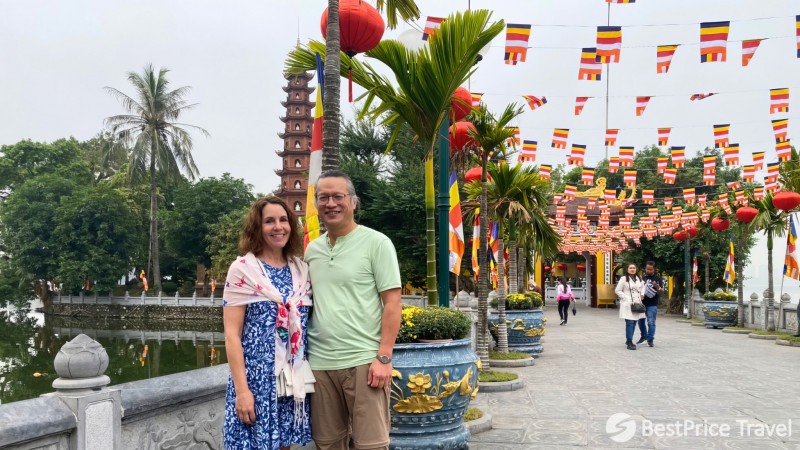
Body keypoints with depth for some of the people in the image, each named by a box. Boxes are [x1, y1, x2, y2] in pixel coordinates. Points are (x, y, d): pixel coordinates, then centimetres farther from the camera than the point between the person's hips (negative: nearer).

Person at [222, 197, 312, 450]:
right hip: (257, 377, -4)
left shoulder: (301, 269, 7)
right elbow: (232, 334, -10)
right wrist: (241, 389, -15)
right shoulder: (243, 269, -7)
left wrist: (305, 375, 8)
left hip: (293, 378, 5)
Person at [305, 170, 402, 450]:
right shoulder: (312, 249, 12)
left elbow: (392, 303, -7)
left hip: (363, 361, -5)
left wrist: (383, 357, -14)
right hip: (319, 363, 5)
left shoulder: (376, 243, -4)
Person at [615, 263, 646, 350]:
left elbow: (642, 287, 29)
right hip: (627, 304, -6)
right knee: (630, 323, -12)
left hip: (637, 303, 6)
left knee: (634, 323, 10)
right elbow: (617, 290, -6)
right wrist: (627, 298, -13)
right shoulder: (624, 278, -5)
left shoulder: (639, 278, 11)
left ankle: (629, 340, 23)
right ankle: (629, 343, -11)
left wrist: (642, 294, 8)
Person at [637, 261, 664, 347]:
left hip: (652, 304, -4)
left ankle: (650, 339, 3)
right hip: (642, 303, 4)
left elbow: (661, 291, -3)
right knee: (641, 321, 14)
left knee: (651, 322, -4)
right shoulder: (642, 278, 8)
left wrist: (658, 287, -25)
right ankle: (644, 336, 32)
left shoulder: (657, 278, -1)